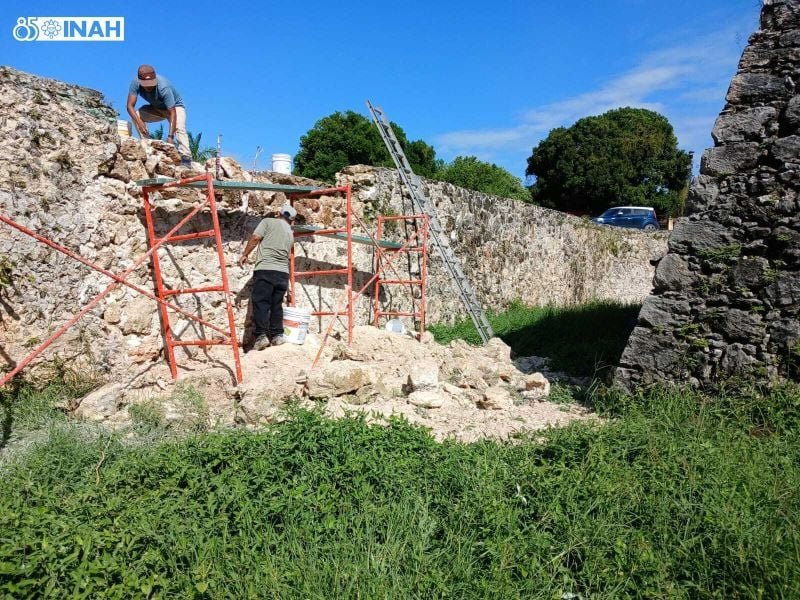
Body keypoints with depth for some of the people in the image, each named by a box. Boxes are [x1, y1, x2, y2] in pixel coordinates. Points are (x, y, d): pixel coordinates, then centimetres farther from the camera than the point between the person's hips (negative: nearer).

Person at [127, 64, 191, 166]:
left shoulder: (164, 88, -37)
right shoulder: (135, 83, -24)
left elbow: (172, 113, -40)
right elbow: (130, 106, -25)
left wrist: (170, 136, -48)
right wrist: (139, 122, -44)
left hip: (175, 106, -5)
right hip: (156, 108, 5)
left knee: (179, 128, -33)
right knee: (137, 115, -20)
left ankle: (185, 158, -42)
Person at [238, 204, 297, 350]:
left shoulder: (268, 222, 7)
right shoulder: (291, 234, 21)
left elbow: (255, 238, -4)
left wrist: (244, 254, 4)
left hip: (265, 270, -4)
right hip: (283, 272, 4)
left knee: (260, 303, -3)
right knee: (277, 305, 12)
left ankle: (261, 336, -10)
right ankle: (277, 335, 12)